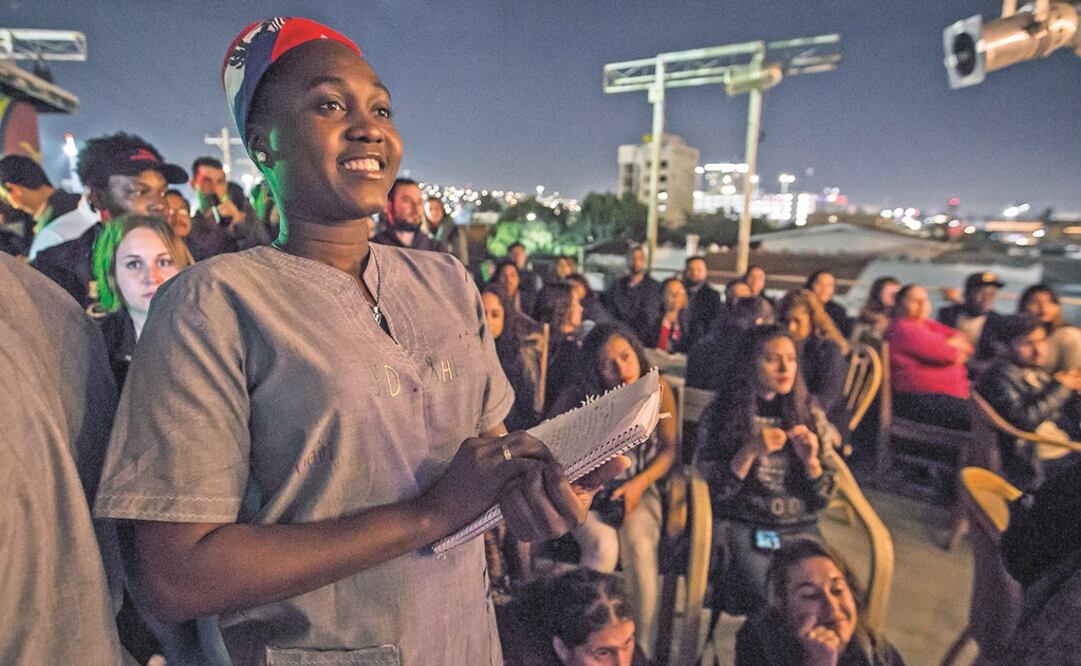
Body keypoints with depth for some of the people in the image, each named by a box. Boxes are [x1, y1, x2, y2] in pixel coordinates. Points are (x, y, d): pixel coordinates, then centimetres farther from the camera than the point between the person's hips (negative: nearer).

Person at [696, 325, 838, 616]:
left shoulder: (809, 413, 8)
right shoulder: (722, 413, -1)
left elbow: (823, 496, 8)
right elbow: (714, 489, -6)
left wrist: (810, 460, -13)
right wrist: (751, 451, -20)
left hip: (800, 528, 3)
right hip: (741, 526, -3)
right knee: (764, 592, -26)